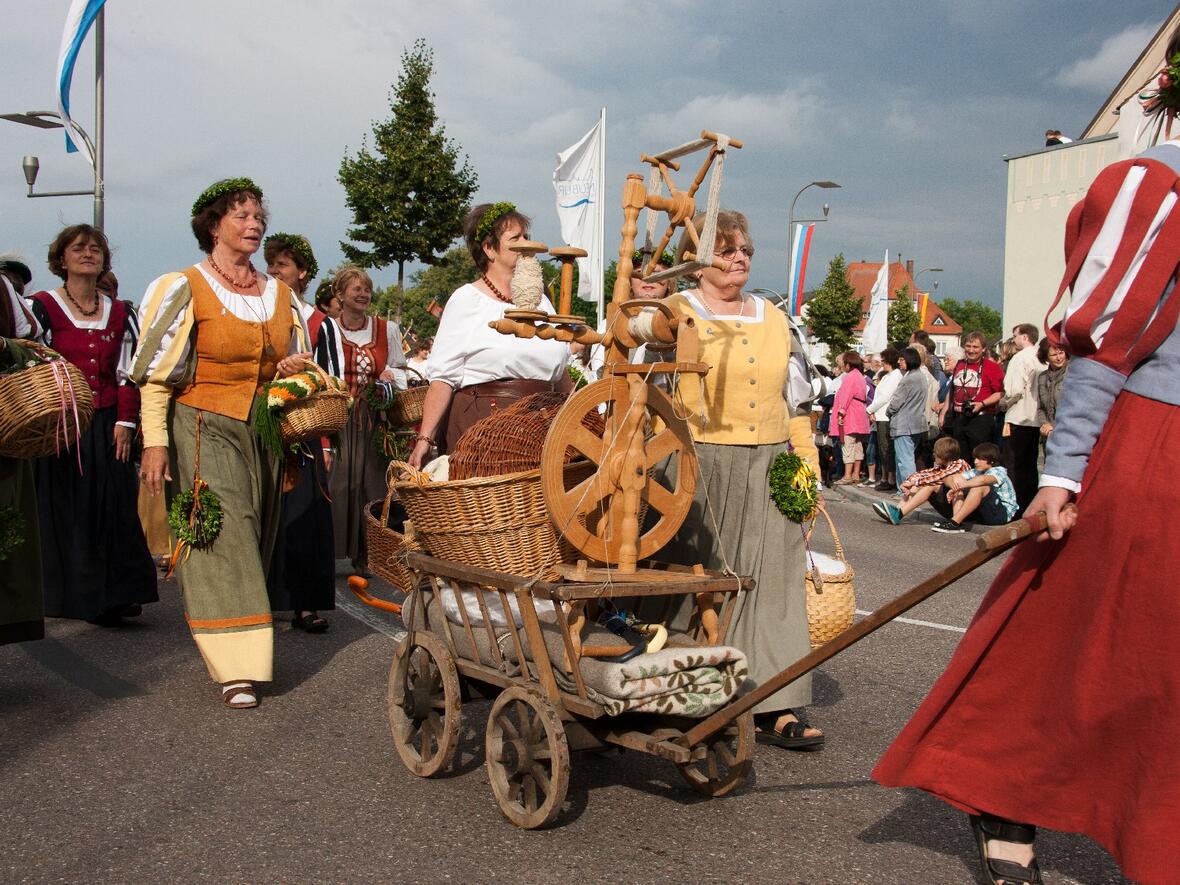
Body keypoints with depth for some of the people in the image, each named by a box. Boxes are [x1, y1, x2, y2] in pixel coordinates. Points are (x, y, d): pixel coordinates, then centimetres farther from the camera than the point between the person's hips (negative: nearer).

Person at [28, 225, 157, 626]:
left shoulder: (120, 314, 13)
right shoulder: (41, 307, 1)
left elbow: (128, 374, 11)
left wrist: (125, 422, 1)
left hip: (108, 428, 3)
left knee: (114, 507, -1)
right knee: (64, 510, -1)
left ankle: (114, 596, 4)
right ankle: (70, 596, 9)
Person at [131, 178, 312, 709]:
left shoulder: (280, 295, 13)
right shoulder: (185, 290, -3)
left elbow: (294, 366, 24)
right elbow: (157, 373, -7)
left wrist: (295, 368, 0)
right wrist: (155, 441, -15)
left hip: (263, 435, 5)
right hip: (204, 431, -5)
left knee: (252, 545, 8)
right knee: (220, 540, -11)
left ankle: (237, 656, 20)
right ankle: (236, 670, -11)